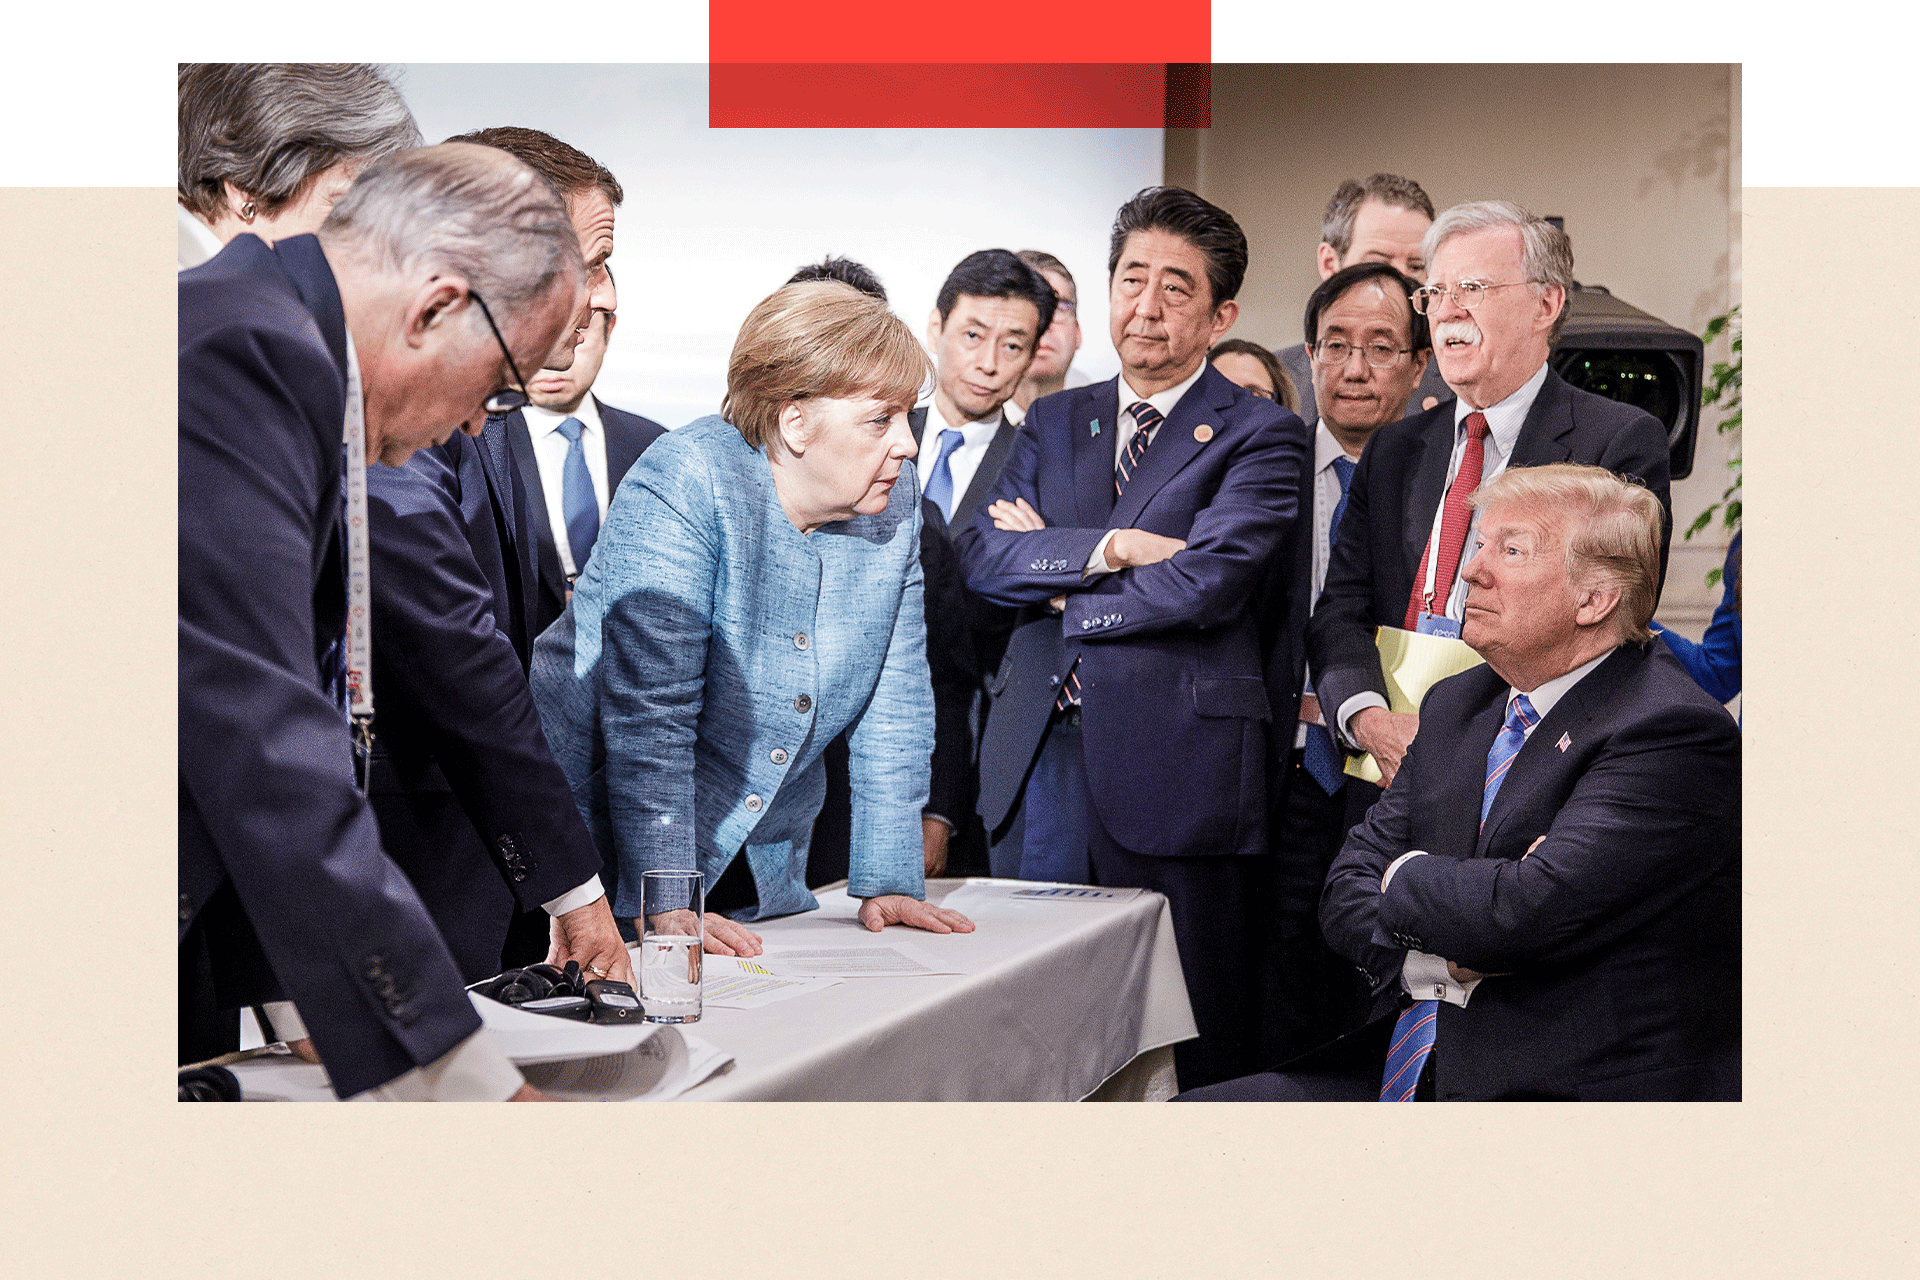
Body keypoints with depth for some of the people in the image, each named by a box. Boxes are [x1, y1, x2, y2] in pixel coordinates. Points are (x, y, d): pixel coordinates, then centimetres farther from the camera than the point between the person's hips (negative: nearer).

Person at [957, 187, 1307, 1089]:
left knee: (1186, 1057, 1)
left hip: (1172, 768, -5)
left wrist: (1053, 581, -3)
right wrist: (1109, 549, -11)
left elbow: (1205, 583, -14)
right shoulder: (1053, 422, 17)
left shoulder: (1260, 437, 0)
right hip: (1038, 758, 5)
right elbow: (981, 554, 3)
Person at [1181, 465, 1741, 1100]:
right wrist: (1444, 963, -12)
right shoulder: (1457, 704, 14)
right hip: (1415, 1069, 8)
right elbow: (1349, 886, 9)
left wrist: (1406, 875, -5)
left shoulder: (1675, 732, -14)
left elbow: (1527, 911, -26)